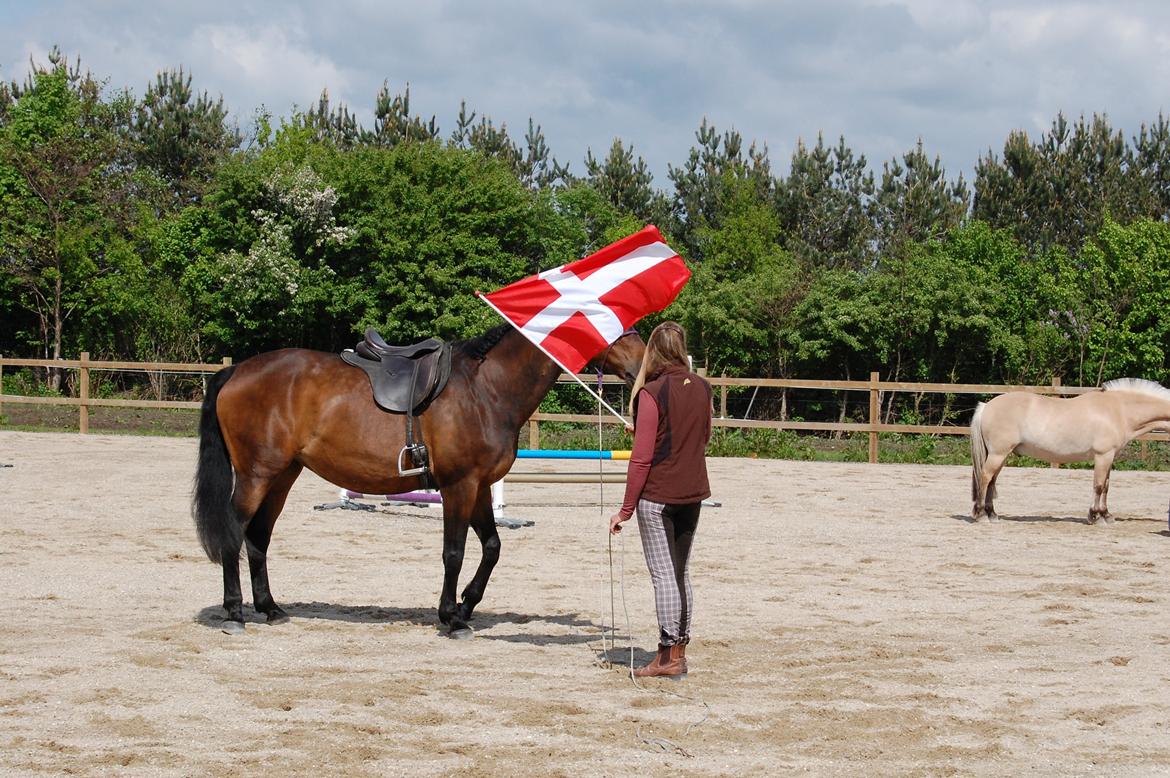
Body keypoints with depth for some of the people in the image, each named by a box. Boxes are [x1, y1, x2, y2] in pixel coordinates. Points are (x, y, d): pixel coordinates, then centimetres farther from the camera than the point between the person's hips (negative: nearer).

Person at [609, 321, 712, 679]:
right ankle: (679, 649, 21)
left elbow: (642, 457, -16)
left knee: (663, 574, -1)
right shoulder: (702, 388, 3)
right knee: (681, 572, 15)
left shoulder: (652, 393, -16)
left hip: (657, 495, -6)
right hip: (693, 493, 6)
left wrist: (626, 509, -10)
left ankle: (669, 657, 1)